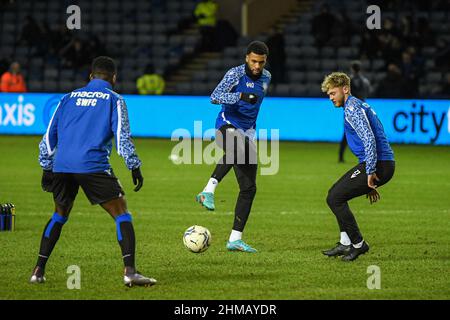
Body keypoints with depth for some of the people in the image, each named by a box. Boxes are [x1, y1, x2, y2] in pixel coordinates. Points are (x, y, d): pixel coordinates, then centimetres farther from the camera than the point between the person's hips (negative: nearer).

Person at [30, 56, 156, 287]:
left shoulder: (69, 98, 21)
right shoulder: (113, 99, 8)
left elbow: (49, 135, 20)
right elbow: (122, 137, -2)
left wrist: (46, 168, 26)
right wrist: (134, 167, 3)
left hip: (62, 166, 5)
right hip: (93, 166, -5)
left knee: (59, 216, 24)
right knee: (121, 214, 1)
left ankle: (38, 270, 17)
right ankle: (130, 271, -15)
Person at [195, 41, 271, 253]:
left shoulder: (266, 77, 10)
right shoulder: (236, 74, -10)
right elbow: (215, 97, -22)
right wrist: (240, 96, -36)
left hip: (247, 133, 7)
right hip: (227, 126, -6)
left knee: (249, 188, 0)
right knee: (236, 148, -44)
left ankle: (235, 239, 3)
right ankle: (209, 190, -37)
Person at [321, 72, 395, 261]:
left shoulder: (352, 107, -10)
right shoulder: (359, 105, 24)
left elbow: (369, 140, -22)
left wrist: (370, 172, -21)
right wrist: (370, 184, 29)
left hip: (378, 165, -10)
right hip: (383, 164, 10)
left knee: (334, 198, -7)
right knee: (335, 194, 17)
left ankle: (358, 244, 0)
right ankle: (346, 244, 15)